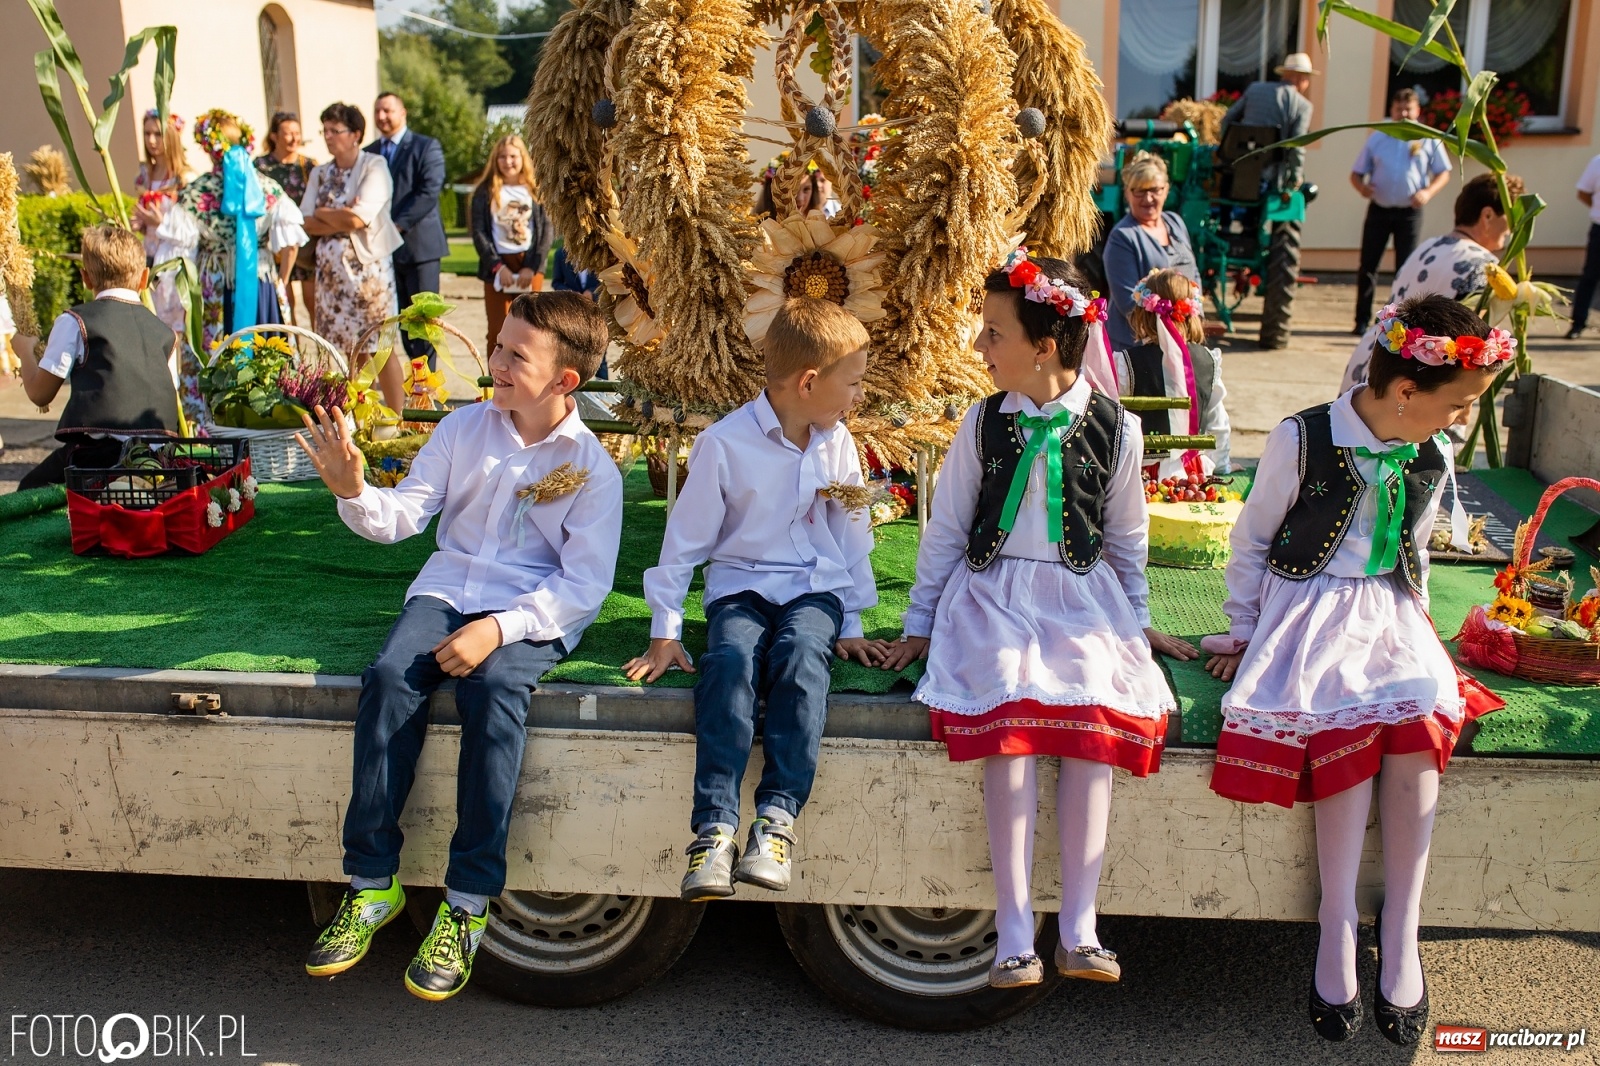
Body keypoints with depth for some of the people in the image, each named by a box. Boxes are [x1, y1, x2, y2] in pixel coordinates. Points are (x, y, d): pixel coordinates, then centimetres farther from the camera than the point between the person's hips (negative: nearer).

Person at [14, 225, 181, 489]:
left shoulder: (75, 321, 3)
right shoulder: (166, 332, 16)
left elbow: (39, 393, 9)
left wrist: (26, 352, 27)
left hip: (97, 452, -4)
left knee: (29, 493, 16)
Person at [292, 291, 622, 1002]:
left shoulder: (592, 469, -4)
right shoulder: (466, 428, 7)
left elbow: (585, 582, -9)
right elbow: (405, 514, 5)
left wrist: (500, 626, -22)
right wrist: (354, 491, -17)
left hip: (532, 613, -3)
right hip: (447, 588, 4)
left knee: (493, 692, -34)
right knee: (389, 679, -26)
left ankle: (467, 902, -24)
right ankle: (373, 882, -15)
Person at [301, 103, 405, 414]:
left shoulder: (375, 166, -5)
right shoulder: (320, 174, 12)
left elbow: (358, 219, -16)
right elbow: (306, 223, 3)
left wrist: (323, 212, -1)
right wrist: (342, 220, -11)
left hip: (368, 267, -5)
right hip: (331, 269, 5)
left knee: (380, 347, -4)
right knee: (346, 348, 6)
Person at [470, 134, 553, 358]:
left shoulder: (535, 191, 8)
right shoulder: (485, 192, 6)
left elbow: (546, 231, 2)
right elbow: (479, 233, 0)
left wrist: (532, 267, -9)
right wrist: (498, 266, -12)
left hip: (530, 266, 0)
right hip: (497, 268, 0)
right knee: (498, 331, -2)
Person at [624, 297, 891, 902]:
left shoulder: (838, 444, 5)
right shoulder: (725, 443, -7)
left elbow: (851, 539, 14)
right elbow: (685, 538, -2)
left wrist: (851, 627, 12)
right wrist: (665, 633, -2)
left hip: (816, 587, 2)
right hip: (741, 586, -2)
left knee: (800, 656, -32)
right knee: (730, 661, -33)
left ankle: (777, 818, -35)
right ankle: (713, 828, -35)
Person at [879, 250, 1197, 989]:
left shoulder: (1114, 428, 1)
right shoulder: (985, 422, 4)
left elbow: (1127, 537, 14)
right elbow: (946, 527, 11)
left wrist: (1136, 621, 18)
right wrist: (921, 622, 11)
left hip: (1082, 596, 0)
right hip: (993, 592, 0)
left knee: (1096, 714, -26)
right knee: (1009, 710, -27)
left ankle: (1077, 927, -17)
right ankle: (1014, 932, -22)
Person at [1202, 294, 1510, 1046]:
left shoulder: (1432, 459, 5)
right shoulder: (1301, 441, -10)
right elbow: (1252, 539, 0)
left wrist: (1412, 622, 11)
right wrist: (1244, 632, 2)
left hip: (1388, 617, 4)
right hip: (1309, 612, -4)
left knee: (1419, 721, -26)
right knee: (1346, 720, -31)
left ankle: (1399, 933, -17)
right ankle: (1339, 925, -20)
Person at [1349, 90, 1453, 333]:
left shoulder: (1429, 140, 5)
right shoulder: (1377, 138, 10)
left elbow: (1443, 173, 7)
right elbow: (1356, 173, 11)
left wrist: (1428, 191, -13)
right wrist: (1361, 186, -12)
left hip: (1409, 212, -1)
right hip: (1378, 210, 1)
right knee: (1368, 265, -2)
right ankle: (1362, 320, 4)